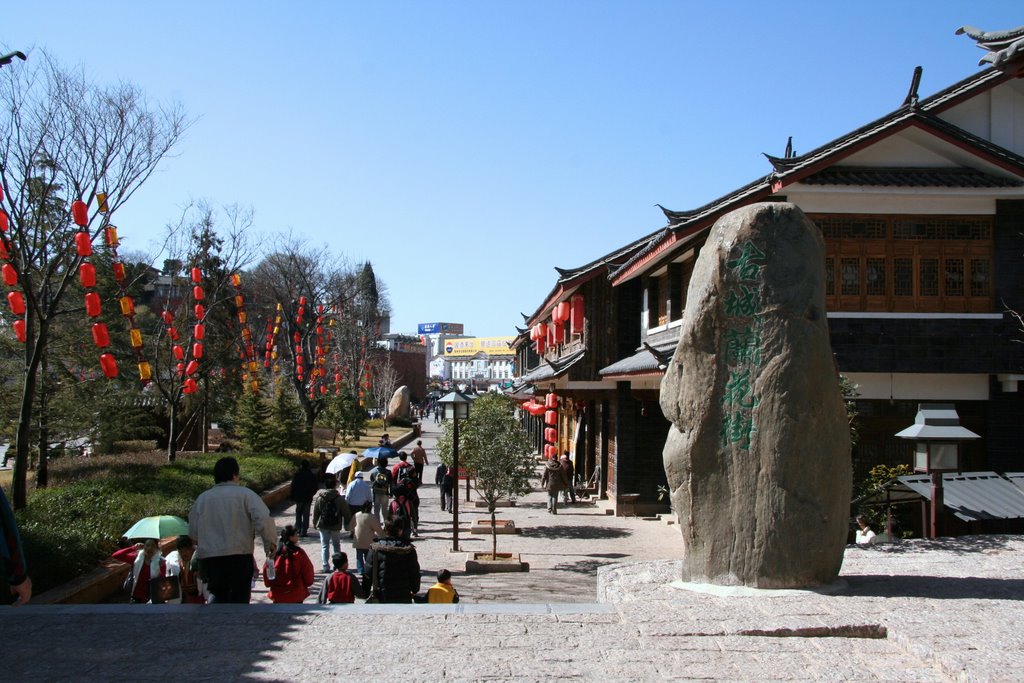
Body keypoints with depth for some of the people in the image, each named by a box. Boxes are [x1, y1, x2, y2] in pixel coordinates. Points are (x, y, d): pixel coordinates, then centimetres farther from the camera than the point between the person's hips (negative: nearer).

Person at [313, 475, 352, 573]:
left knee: (324, 546, 8)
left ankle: (325, 565, 2)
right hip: (336, 527, 0)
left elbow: (315, 512, 2)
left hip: (323, 526, 0)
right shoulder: (340, 498, -10)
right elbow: (346, 513, -5)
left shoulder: (320, 498, -7)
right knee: (336, 545, 17)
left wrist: (315, 523, 16)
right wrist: (347, 524, 8)